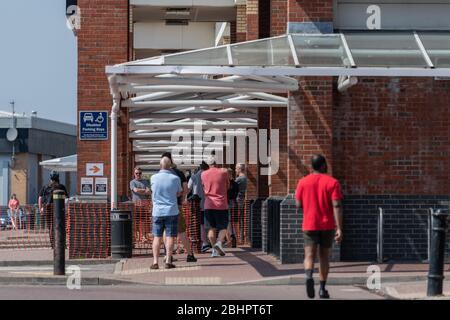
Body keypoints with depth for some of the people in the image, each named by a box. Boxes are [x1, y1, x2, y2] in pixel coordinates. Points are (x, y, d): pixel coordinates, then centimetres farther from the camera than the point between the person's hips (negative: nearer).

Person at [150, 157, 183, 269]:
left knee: (157, 237, 6)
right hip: (171, 211, -1)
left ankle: (155, 262, 2)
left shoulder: (153, 178, -4)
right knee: (170, 236, 1)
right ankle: (168, 261, -3)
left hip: (157, 212, 2)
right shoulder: (175, 178, -8)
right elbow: (179, 193, 5)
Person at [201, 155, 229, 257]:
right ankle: (219, 242, -18)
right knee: (223, 227, 6)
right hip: (221, 204, -2)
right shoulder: (223, 172, -3)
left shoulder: (203, 174, 2)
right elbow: (227, 186, 8)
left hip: (209, 204, 2)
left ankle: (214, 249, 2)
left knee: (211, 228, 7)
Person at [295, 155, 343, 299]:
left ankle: (309, 276, -33)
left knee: (309, 256, -3)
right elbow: (337, 206, -13)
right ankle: (322, 289, 15)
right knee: (324, 257, 14)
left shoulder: (303, 182, 1)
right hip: (327, 226, 0)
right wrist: (339, 228, -15)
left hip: (309, 225, 0)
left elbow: (298, 204, 2)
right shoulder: (332, 182, -4)